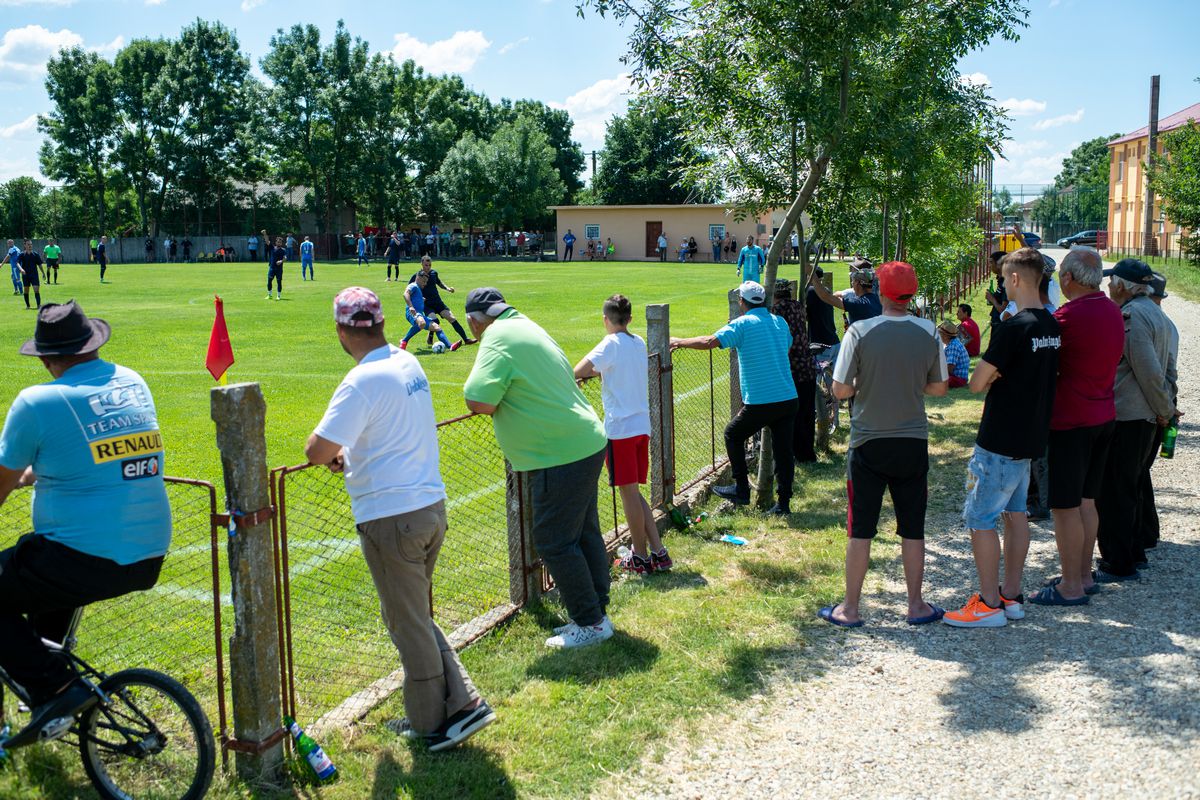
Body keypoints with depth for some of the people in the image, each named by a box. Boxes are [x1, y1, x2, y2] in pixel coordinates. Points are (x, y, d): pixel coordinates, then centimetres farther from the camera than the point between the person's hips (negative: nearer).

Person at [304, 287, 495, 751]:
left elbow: (317, 451, -23)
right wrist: (349, 452, 16)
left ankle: (432, 723, 19)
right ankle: (462, 701, 19)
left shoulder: (363, 381, -18)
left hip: (390, 517, -8)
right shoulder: (409, 364, 8)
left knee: (408, 624, 6)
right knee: (417, 617, 21)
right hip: (431, 505, 8)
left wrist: (330, 452, 0)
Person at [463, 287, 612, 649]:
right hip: (588, 445, 10)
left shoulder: (498, 338, -13)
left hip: (560, 458, -10)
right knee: (585, 534, 17)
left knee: (555, 544, 0)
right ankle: (597, 614, 27)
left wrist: (478, 370, -4)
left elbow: (481, 403, -22)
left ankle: (589, 623, 8)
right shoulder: (529, 327, 16)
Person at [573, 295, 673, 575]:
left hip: (620, 428, -7)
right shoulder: (639, 342, 11)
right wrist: (597, 371, 17)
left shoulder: (612, 344, -11)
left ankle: (641, 558, 9)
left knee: (628, 491, 1)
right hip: (642, 425, 7)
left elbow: (579, 372, -22)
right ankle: (658, 552, 12)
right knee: (633, 492, 14)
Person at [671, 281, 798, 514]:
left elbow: (709, 342, -18)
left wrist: (680, 342, -3)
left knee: (733, 435, 17)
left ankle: (741, 490, 20)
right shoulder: (779, 322, 12)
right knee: (783, 450, 10)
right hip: (789, 399, 5)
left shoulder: (742, 324, -7)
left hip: (759, 403, -5)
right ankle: (783, 502, 12)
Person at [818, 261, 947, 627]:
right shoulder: (928, 332, -4)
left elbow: (840, 389, -10)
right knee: (912, 528, 12)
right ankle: (916, 605, 21)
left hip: (869, 443, -2)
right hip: (914, 442, 2)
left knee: (860, 529, 6)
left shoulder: (860, 332, -13)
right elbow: (939, 388, 6)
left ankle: (850, 608, 13)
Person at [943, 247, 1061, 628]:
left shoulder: (1012, 328, -21)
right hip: (1032, 436, 9)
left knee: (980, 518, -2)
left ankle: (989, 604, 2)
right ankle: (1012, 596, 22)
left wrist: (988, 377, 3)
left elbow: (976, 383, -18)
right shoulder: (1053, 326, 6)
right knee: (1016, 513, 16)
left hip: (1000, 440, -9)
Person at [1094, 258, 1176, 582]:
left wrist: (1164, 409, -11)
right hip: (1144, 418, 10)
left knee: (1113, 492, -2)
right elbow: (1167, 367, 20)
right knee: (1128, 488, 20)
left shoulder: (1131, 316, -19)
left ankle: (1119, 564, 3)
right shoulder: (1155, 313, 14)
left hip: (1124, 418, -10)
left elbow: (1149, 371, -23)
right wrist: (1164, 408, 16)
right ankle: (1133, 551, 30)